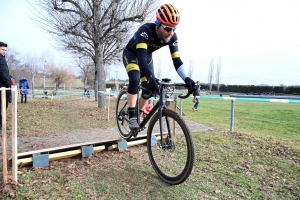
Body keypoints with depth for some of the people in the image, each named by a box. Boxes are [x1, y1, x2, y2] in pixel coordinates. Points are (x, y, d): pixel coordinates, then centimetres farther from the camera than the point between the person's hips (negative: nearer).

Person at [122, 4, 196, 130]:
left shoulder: (172, 37, -24)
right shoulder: (146, 30, -38)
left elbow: (176, 60, -28)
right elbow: (141, 56, -49)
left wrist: (186, 79, -43)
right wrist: (150, 77, -64)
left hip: (147, 56, 5)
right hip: (131, 54, -5)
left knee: (149, 87, -1)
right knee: (135, 79, -30)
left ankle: (140, 114, 21)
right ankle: (132, 116, -19)